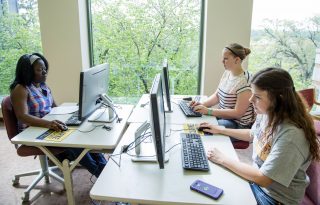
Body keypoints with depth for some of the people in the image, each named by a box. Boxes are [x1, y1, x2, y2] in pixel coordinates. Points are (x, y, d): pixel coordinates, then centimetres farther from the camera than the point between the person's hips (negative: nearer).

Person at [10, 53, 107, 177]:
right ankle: (98, 171, -18)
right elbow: (22, 117, -26)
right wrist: (47, 123, -43)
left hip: (50, 127, 7)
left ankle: (103, 166, -22)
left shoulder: (44, 86, 11)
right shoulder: (20, 89, -14)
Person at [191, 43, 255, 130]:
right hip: (223, 115, 8)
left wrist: (209, 111, -24)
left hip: (238, 125, -7)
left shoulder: (244, 82, -22)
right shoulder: (227, 73, 4)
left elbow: (238, 113, -22)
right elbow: (217, 95, 11)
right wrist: (202, 104, -8)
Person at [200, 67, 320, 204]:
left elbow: (263, 179, -28)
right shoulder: (266, 114, -10)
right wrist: (221, 130, 10)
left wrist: (223, 159, -22)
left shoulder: (291, 135, -33)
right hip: (256, 177, 6)